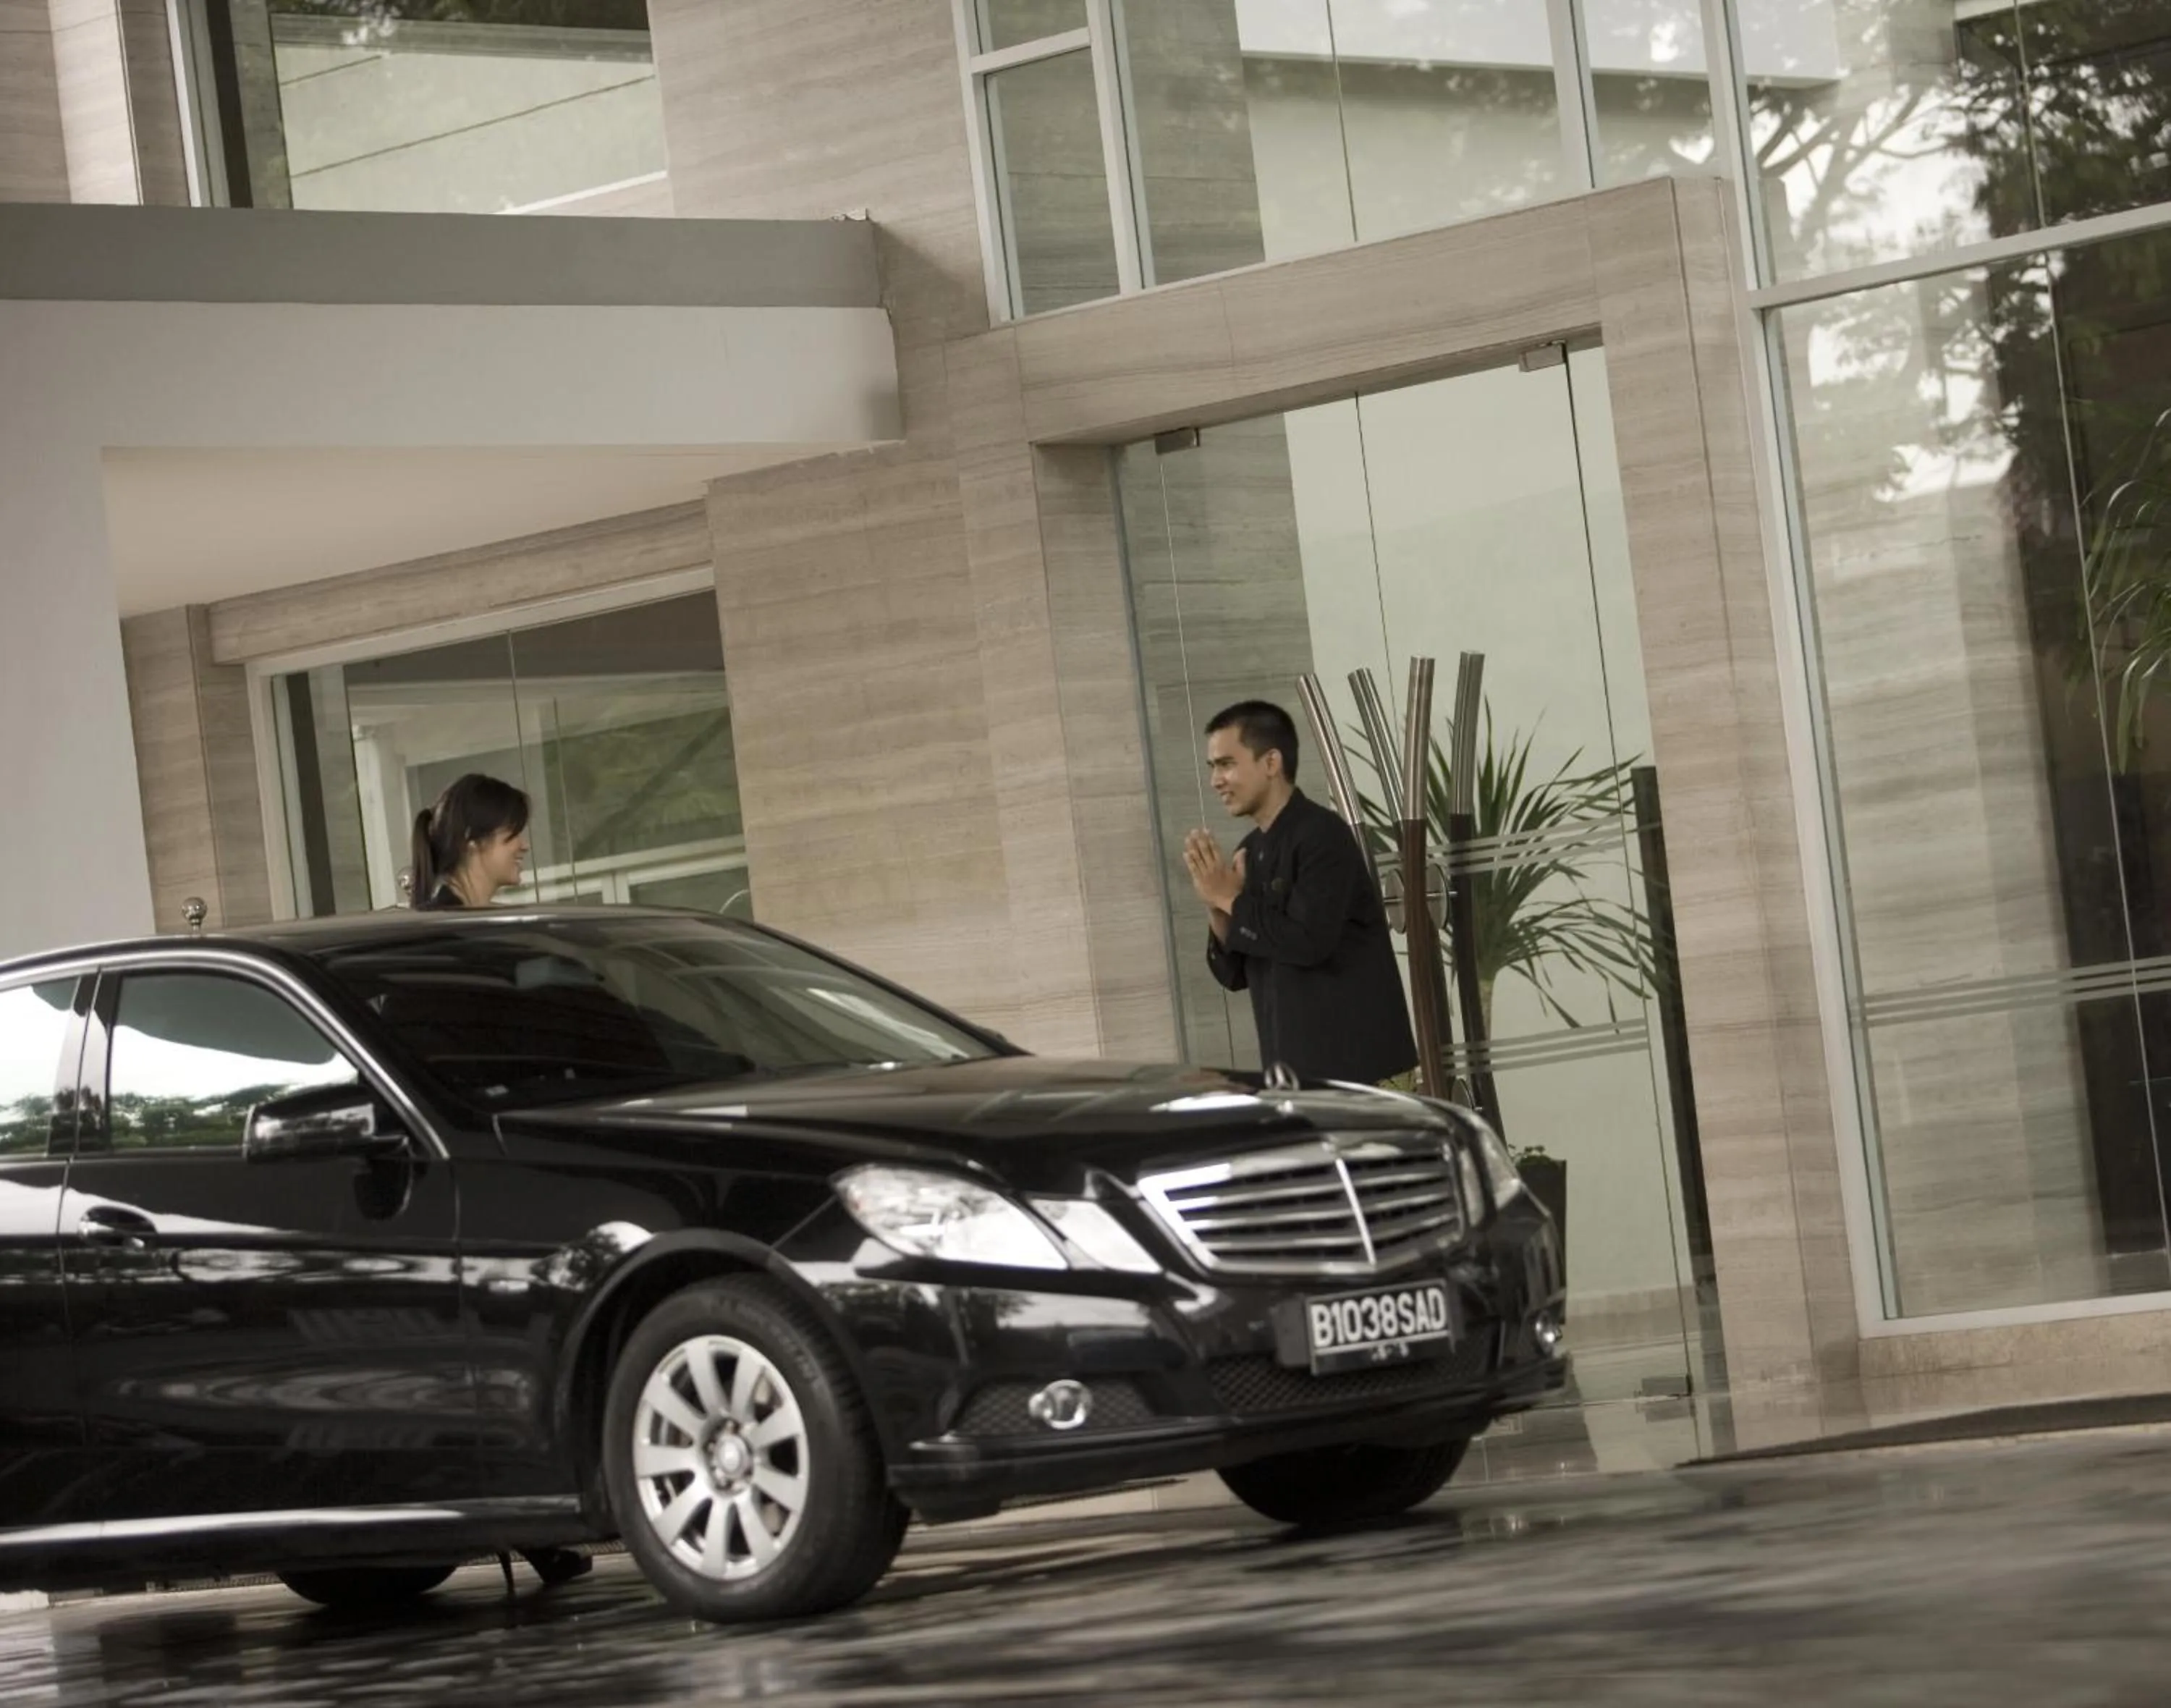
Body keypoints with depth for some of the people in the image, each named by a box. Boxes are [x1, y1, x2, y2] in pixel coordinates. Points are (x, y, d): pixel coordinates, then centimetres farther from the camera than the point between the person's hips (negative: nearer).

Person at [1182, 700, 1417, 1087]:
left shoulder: (1322, 835, -10)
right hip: (1293, 1072, 8)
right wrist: (1216, 908, -4)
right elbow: (1235, 974, 14)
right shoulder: (1250, 854, 14)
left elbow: (1309, 940, -21)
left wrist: (1233, 901, -9)